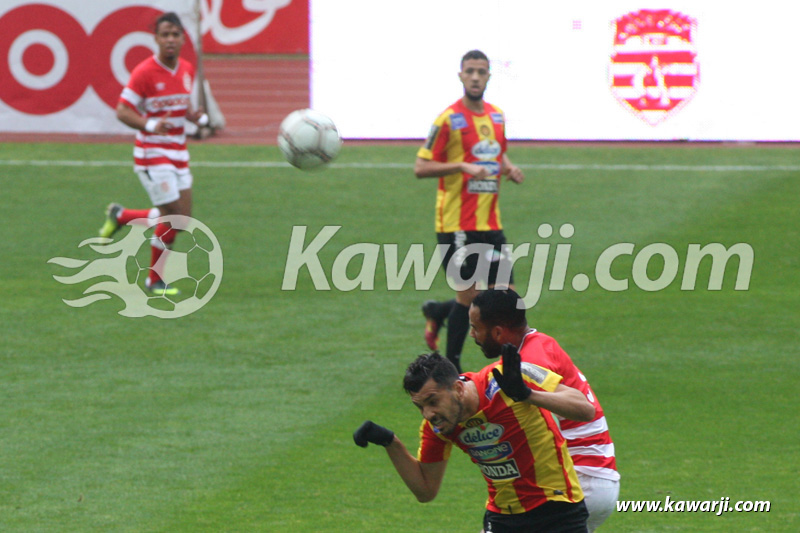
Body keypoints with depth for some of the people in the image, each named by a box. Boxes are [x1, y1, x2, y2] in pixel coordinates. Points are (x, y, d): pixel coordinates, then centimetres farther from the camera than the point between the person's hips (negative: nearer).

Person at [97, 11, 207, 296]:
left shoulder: (187, 70, 6)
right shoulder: (144, 72, -15)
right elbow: (122, 111, -15)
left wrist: (197, 117, -2)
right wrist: (149, 125, -32)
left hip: (178, 152, 7)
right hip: (152, 153, -7)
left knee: (182, 219, 7)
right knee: (172, 217, -10)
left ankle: (120, 215, 29)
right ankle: (156, 280, 10)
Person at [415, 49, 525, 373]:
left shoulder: (497, 116, 10)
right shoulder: (449, 119, -10)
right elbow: (421, 167, -11)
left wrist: (510, 169, 4)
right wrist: (462, 166, -23)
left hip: (491, 222, 7)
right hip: (457, 223, -7)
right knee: (468, 295, -5)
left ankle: (438, 312, 28)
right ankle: (451, 368, 11)